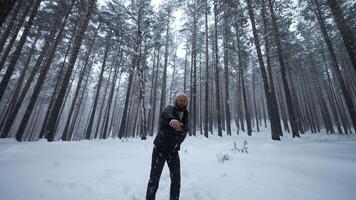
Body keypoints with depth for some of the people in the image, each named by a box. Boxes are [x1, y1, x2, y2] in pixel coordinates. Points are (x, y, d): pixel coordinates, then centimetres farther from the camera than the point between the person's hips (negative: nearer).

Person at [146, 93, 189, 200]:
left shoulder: (185, 117, 7)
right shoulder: (170, 108, -11)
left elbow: (185, 130, 5)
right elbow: (165, 114, -36)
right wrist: (172, 120, -57)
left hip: (173, 151, 5)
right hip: (160, 149, -4)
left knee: (176, 178, 8)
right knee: (154, 177, -1)